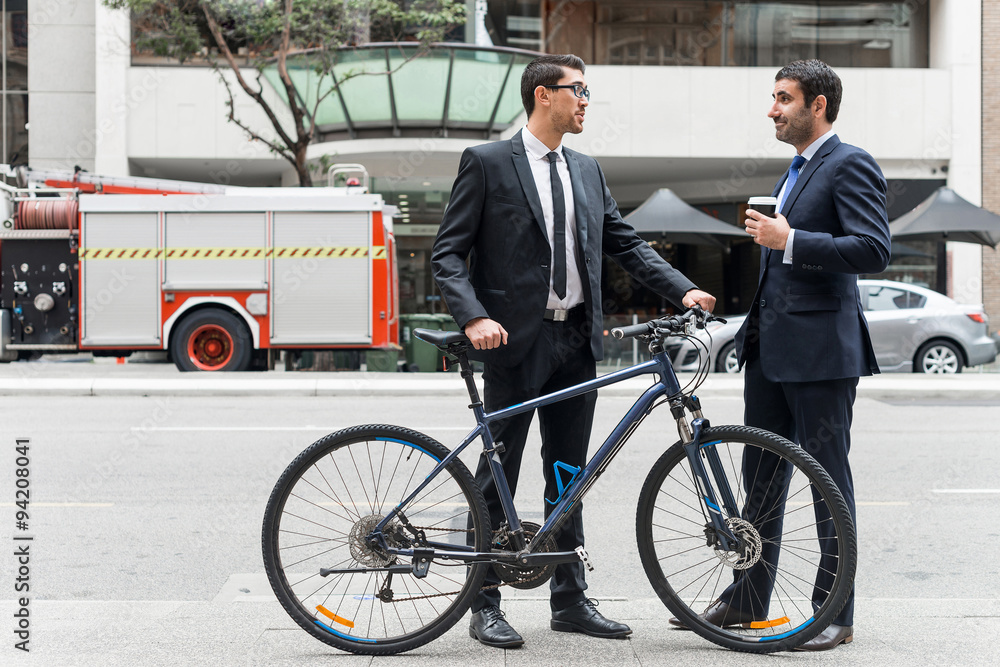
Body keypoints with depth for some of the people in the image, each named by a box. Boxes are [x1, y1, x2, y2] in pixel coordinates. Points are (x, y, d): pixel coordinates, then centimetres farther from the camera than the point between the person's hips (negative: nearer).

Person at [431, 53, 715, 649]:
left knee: (568, 474, 11)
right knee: (499, 472, 1)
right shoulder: (487, 164, -3)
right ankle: (486, 605, 9)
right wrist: (474, 317, -21)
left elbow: (626, 242, 14)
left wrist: (683, 289, 0)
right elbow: (447, 254, -6)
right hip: (515, 340, -6)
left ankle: (570, 599, 19)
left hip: (577, 342, 6)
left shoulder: (587, 170, 15)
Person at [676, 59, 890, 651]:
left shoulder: (850, 165, -9)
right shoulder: (797, 171, 20)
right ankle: (748, 599, 23)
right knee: (760, 474, 13)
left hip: (820, 348, -9)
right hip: (771, 347, 9)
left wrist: (788, 241, -22)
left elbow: (874, 250, -21)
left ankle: (837, 613, 7)